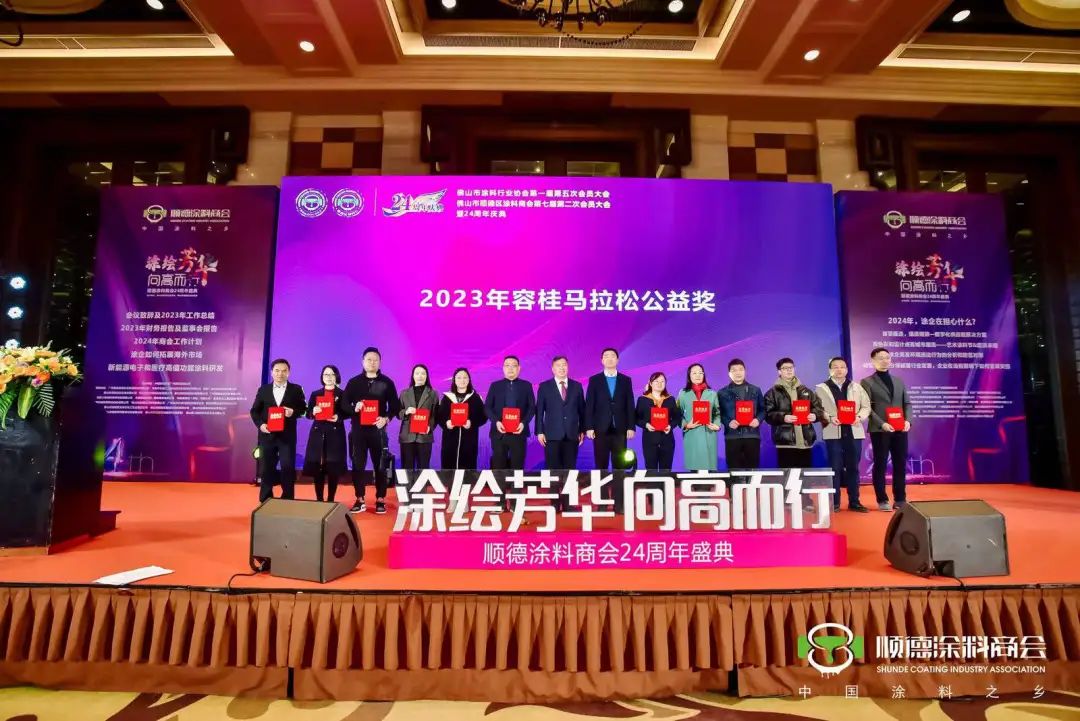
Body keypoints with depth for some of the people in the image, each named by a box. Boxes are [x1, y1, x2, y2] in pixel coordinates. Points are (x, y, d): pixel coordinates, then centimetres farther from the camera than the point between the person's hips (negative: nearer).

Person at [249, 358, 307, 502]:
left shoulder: (296, 389, 3)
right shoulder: (263, 390, 9)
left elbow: (303, 409, 4)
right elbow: (254, 411, 9)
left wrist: (293, 412, -17)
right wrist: (260, 424, -7)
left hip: (287, 436, -2)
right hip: (267, 435, 2)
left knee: (288, 468, -2)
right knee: (266, 469, 7)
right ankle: (265, 501, 18)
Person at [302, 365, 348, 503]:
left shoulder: (342, 394, 5)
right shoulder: (315, 394, 11)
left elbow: (347, 413, 3)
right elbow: (308, 414, 8)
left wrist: (338, 417, -17)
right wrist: (313, 412, -14)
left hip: (335, 434, -2)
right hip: (318, 434, 2)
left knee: (333, 469, -1)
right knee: (317, 468, 0)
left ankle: (331, 500, 9)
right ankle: (319, 500, 10)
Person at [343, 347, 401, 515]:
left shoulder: (387, 382, 5)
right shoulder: (354, 382, 7)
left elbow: (395, 406, 4)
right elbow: (344, 403, 5)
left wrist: (386, 418, -13)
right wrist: (354, 408, -16)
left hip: (378, 429, -1)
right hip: (358, 429, 1)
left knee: (380, 465, 3)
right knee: (358, 465, 4)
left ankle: (380, 500, 13)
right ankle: (360, 500, 14)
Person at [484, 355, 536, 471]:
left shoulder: (526, 385, 10)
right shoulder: (495, 386, 10)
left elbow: (532, 407, 5)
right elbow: (487, 407, 6)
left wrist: (524, 423, -11)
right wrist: (496, 421, -11)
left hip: (519, 432, 0)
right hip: (499, 432, 0)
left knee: (517, 467, 1)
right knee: (498, 467, 1)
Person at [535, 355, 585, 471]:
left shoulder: (577, 386, 9)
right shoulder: (544, 386, 4)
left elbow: (582, 410, 11)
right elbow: (539, 411, 2)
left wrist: (582, 430, 7)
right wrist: (539, 432, -4)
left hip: (572, 434, 2)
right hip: (552, 435, -2)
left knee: (570, 468, 6)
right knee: (552, 469, 1)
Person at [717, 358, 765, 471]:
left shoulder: (755, 390, 13)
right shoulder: (723, 393, 7)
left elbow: (763, 409, 13)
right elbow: (719, 413, 5)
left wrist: (758, 419, -6)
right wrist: (728, 422, -13)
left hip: (752, 435, 1)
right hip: (732, 436, -1)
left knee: (752, 468, 3)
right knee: (734, 469, 0)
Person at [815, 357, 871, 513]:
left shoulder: (857, 387, 12)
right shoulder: (822, 388, 3)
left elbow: (866, 406, 9)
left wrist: (859, 416, -10)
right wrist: (829, 418, -20)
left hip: (853, 432, 3)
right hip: (833, 433, -3)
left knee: (853, 467, 8)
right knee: (835, 467, 1)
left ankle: (854, 501, 17)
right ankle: (834, 503, 7)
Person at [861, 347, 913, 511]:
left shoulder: (899, 381, 16)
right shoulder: (867, 382, 0)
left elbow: (907, 403, 13)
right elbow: (867, 407, -7)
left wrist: (908, 420, -5)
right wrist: (882, 424, -18)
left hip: (900, 429, 5)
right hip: (880, 430, -4)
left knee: (901, 464, 7)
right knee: (880, 465, 2)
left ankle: (900, 499, 17)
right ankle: (882, 500, 9)